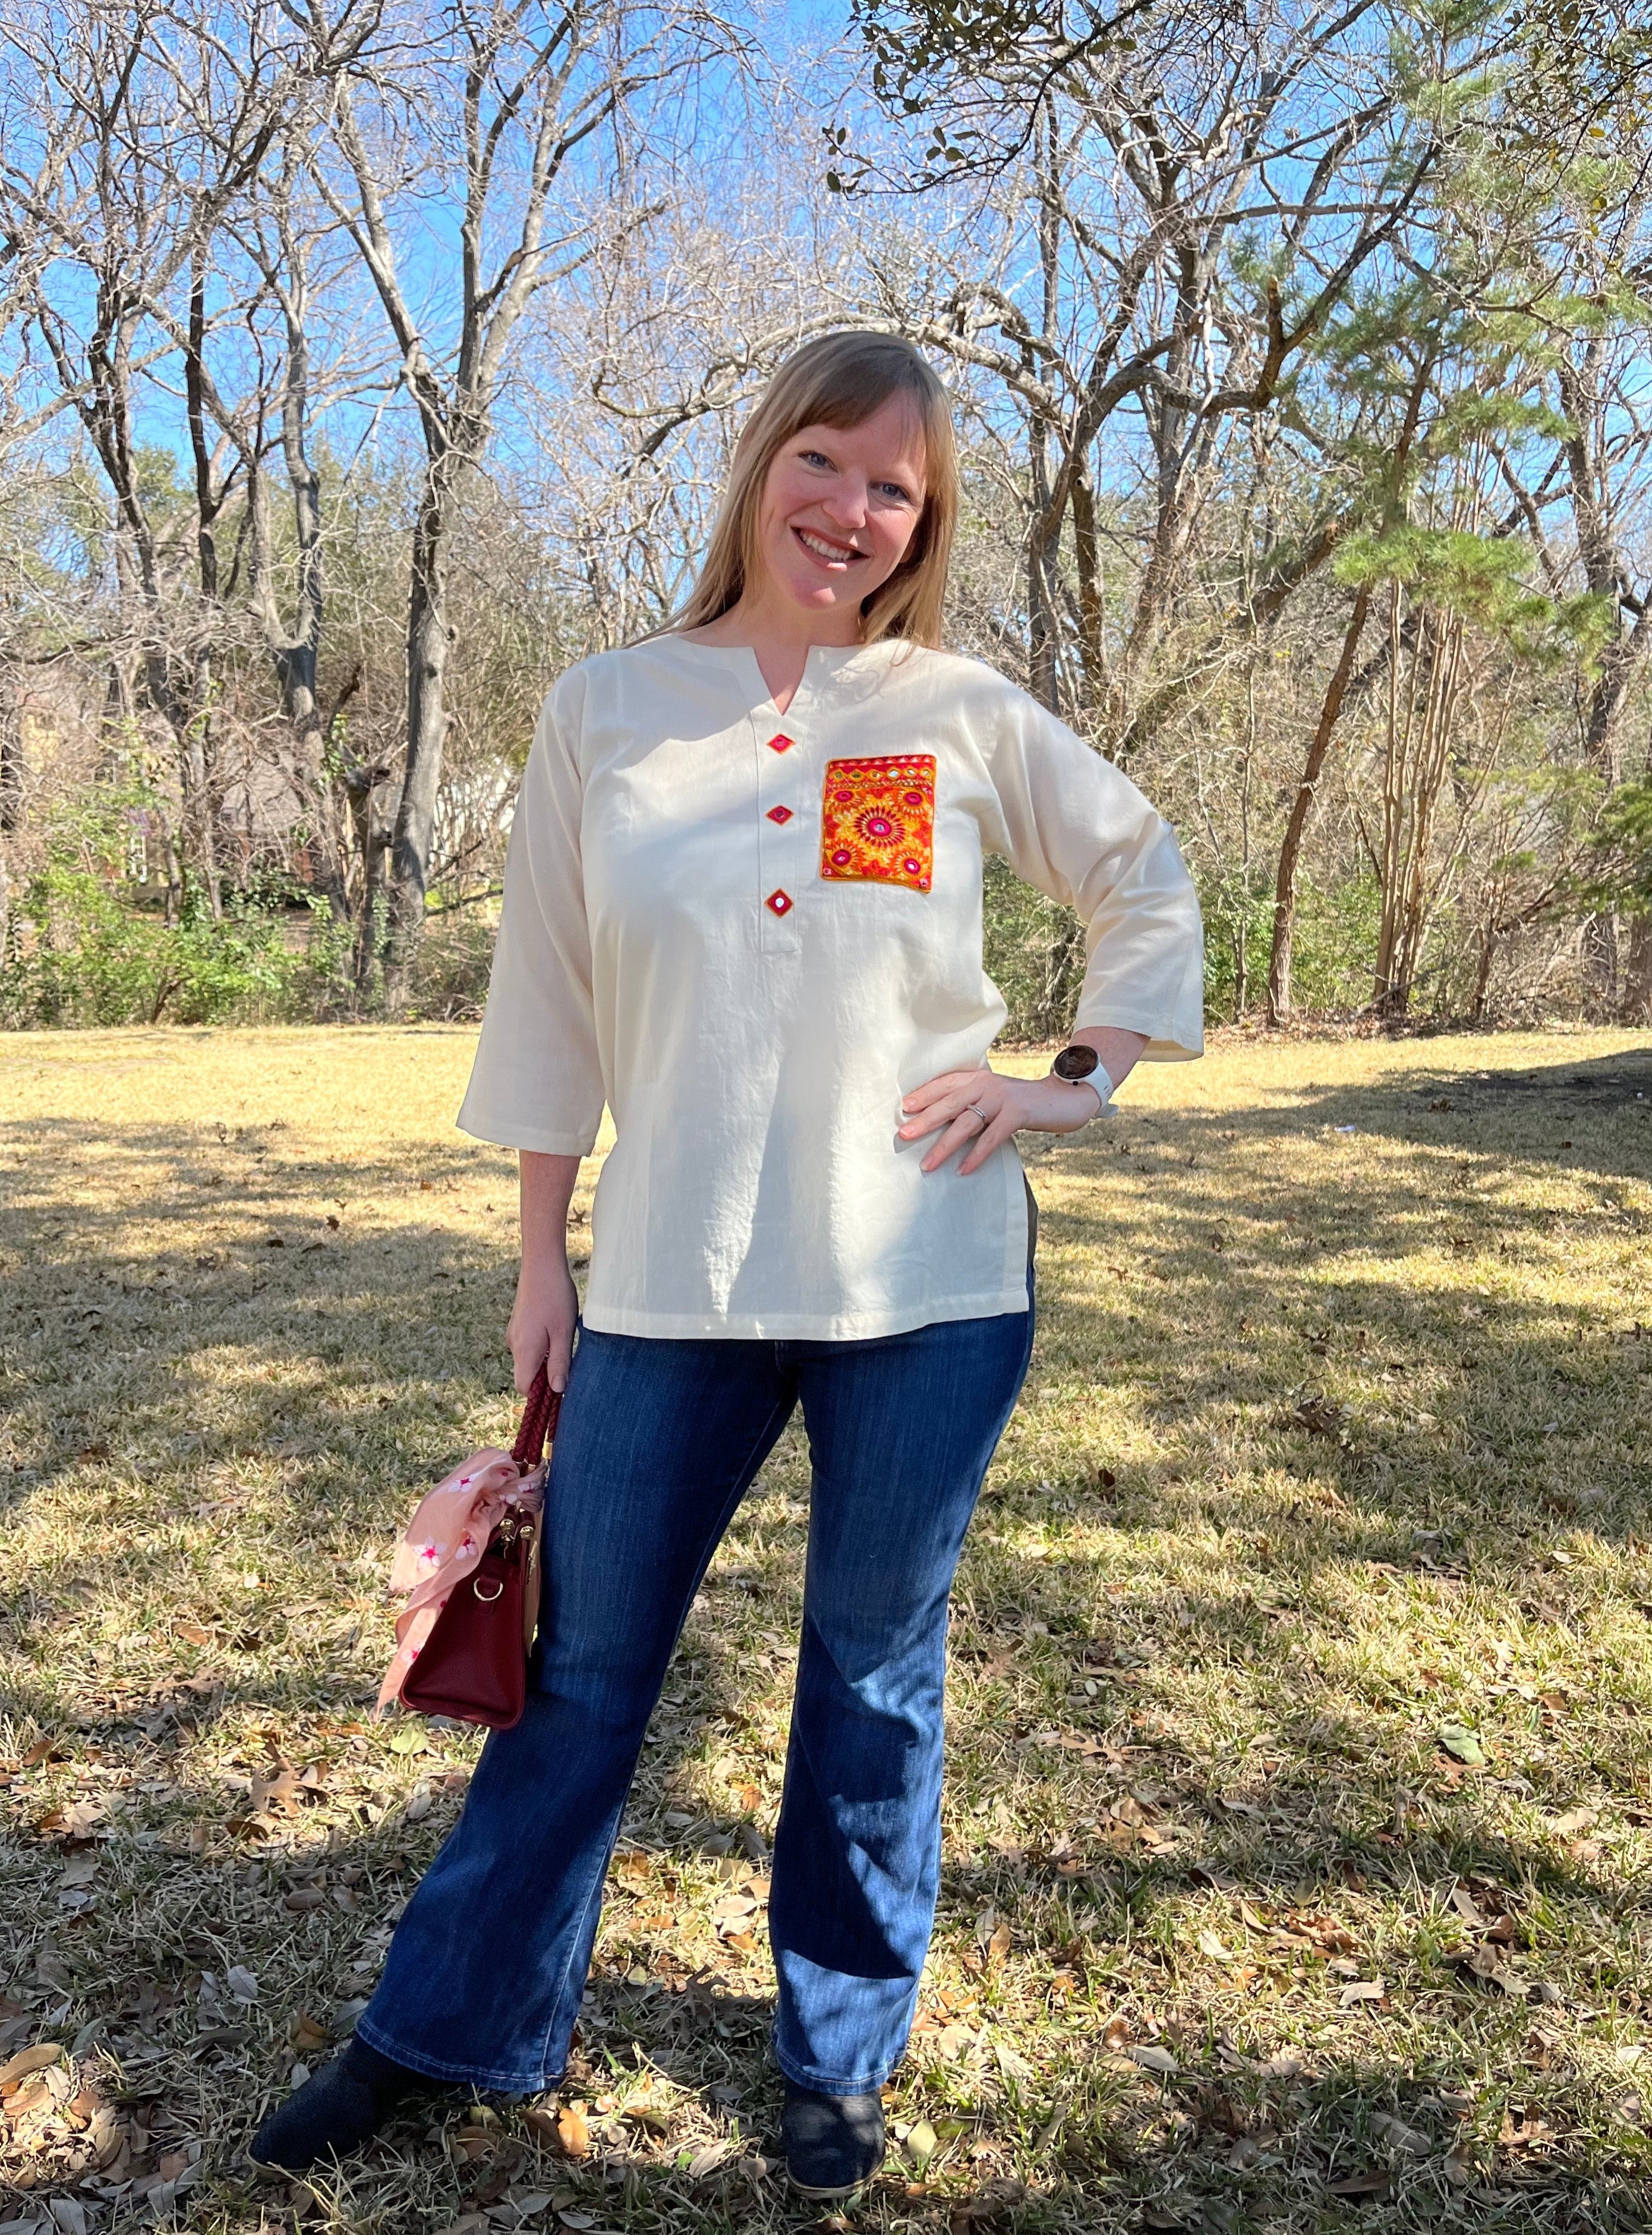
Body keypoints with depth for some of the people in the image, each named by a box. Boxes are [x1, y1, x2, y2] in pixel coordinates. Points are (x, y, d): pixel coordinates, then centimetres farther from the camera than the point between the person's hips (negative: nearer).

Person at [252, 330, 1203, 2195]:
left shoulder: (963, 714, 1)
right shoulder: (605, 709, 2)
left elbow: (1147, 882, 13)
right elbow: (551, 999, 5)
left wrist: (1078, 1079, 1)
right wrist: (540, 1263, 6)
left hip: (926, 1287, 0)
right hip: (670, 1286, 1)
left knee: (875, 1678, 13)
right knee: (584, 1671, 13)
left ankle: (841, 2059, 35)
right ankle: (456, 2027, 36)